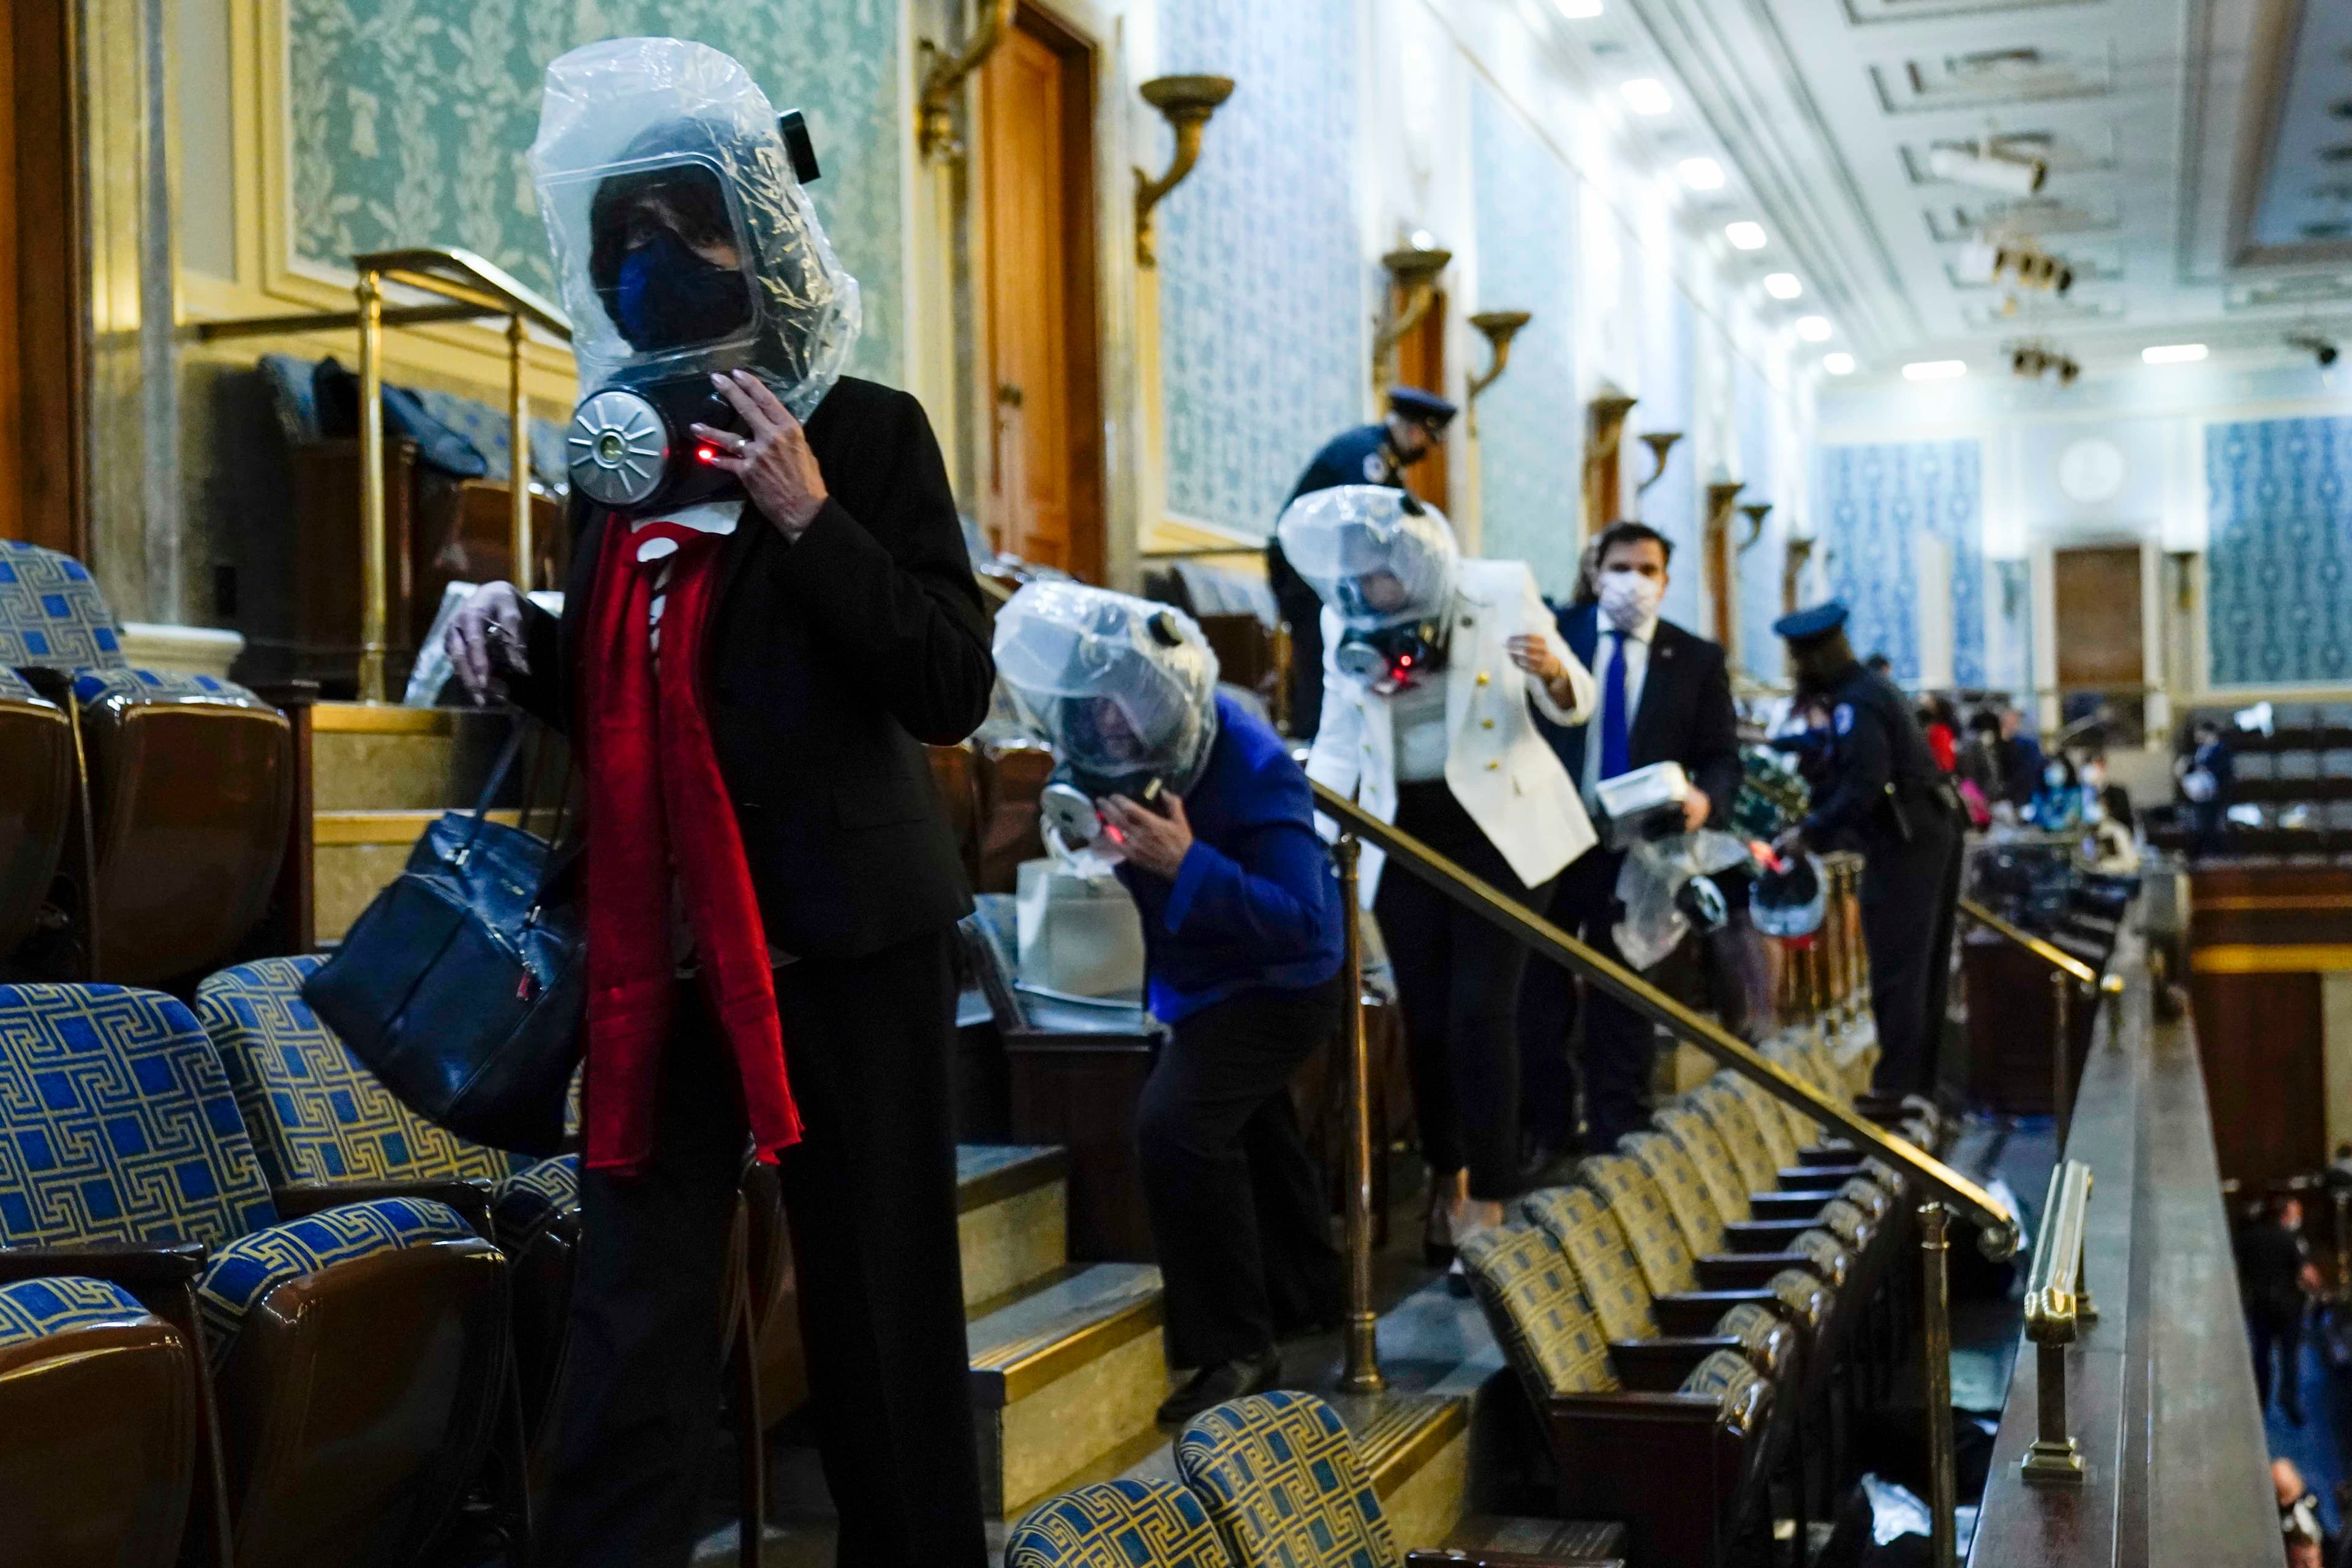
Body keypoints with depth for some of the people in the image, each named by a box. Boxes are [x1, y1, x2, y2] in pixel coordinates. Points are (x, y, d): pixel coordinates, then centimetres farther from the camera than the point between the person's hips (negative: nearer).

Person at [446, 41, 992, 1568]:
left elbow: (953, 690, -10)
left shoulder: (867, 431, -3)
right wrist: (522, 642, 1)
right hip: (659, 935, 4)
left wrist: (807, 516, -18)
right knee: (637, 1315, 2)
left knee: (880, 1298, 5)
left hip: (842, 929, -4)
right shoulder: (611, 450, 12)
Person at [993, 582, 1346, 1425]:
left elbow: (1301, 920, -39)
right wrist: (1085, 830, -17)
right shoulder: (1129, 752, -16)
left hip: (1276, 981, -9)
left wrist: (1188, 865, -47)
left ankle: (1238, 1349, -16)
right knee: (1250, 1130, 26)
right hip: (1201, 976, 9)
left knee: (1175, 1123, -27)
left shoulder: (1251, 767, -35)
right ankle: (1303, 1293, 51)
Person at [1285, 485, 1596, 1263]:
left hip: (1497, 827, -3)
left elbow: (1576, 705, -2)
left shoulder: (1502, 591, -9)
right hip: (1405, 835, 3)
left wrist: (1553, 673, -24)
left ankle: (1487, 1205, -2)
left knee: (1480, 1014, -10)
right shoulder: (1345, 622, -2)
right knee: (1426, 1017, 5)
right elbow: (1337, 742, 6)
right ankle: (1445, 1177, 24)